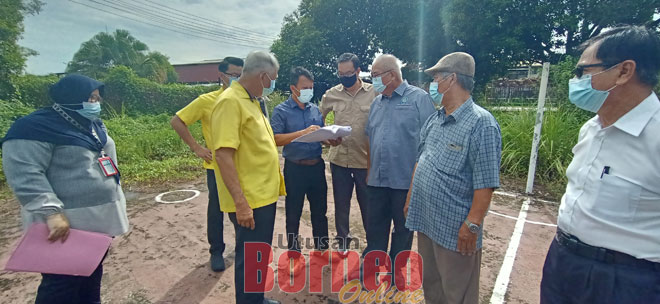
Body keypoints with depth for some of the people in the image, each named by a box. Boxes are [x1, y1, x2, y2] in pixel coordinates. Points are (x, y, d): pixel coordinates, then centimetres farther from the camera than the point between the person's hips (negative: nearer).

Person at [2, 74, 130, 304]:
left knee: (92, 276, 20)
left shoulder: (94, 125, 11)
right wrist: (51, 212, -30)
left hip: (99, 219, 8)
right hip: (67, 225, -8)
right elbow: (24, 174, -22)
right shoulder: (37, 126, -15)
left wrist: (115, 201, 21)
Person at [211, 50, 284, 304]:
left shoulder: (250, 100, 13)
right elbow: (223, 154, -24)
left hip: (265, 195, 10)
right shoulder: (230, 102, -18)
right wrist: (240, 202, -26)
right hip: (249, 200, -10)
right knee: (250, 259, 6)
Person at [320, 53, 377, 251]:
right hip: (339, 159, 2)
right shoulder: (331, 94, 2)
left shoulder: (374, 93, -5)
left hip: (366, 160, -2)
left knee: (368, 204, 11)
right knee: (341, 203, 15)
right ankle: (343, 241, 34)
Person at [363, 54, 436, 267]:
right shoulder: (377, 102, 12)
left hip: (406, 180, -5)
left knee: (403, 230, 12)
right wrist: (369, 170, 14)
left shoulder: (418, 98, -7)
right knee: (375, 228, 15)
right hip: (377, 179, 6)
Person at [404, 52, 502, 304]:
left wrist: (472, 225, -19)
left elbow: (485, 183, -18)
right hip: (425, 219, 7)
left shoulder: (481, 123, -17)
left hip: (455, 229, -7)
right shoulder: (433, 120, 7)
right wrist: (410, 198, 15)